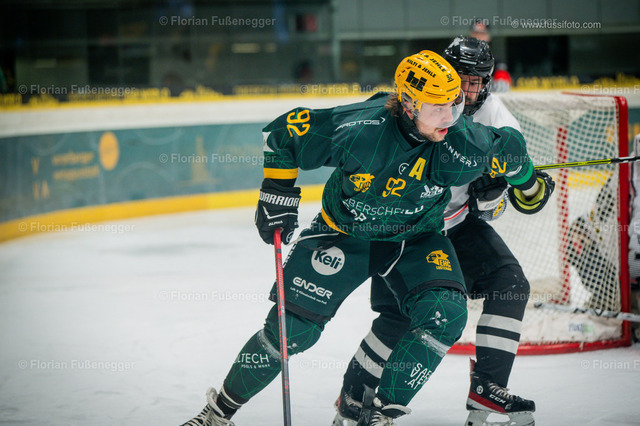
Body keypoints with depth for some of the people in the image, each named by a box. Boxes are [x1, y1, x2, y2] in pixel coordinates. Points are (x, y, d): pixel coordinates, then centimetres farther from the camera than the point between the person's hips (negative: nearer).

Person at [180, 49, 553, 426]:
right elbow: (283, 132, -16)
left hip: (417, 238, 2)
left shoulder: (465, 144, -25)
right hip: (344, 234, -2)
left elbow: (509, 148, -2)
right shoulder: (358, 129, -31)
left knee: (447, 315, -23)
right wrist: (278, 196, -12)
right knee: (293, 326, -7)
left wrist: (528, 184, 16)